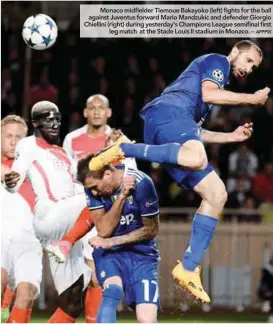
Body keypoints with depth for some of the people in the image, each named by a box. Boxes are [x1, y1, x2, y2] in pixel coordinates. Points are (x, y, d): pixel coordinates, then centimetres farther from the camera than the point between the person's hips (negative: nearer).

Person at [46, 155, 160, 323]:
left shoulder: (141, 183, -19)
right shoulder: (93, 186, -9)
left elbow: (151, 229, -9)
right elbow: (104, 229, -12)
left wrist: (111, 242, -13)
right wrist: (121, 196, -24)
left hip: (141, 254, -1)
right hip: (110, 253, 1)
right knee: (112, 291, -31)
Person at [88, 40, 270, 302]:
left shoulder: (217, 73, 39)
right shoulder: (217, 61, 13)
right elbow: (208, 94, -8)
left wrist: (231, 136, 35)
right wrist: (252, 99, 0)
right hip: (167, 112, -10)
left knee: (217, 194, 3)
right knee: (197, 158, -42)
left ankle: (188, 268, 0)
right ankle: (123, 150, -24)